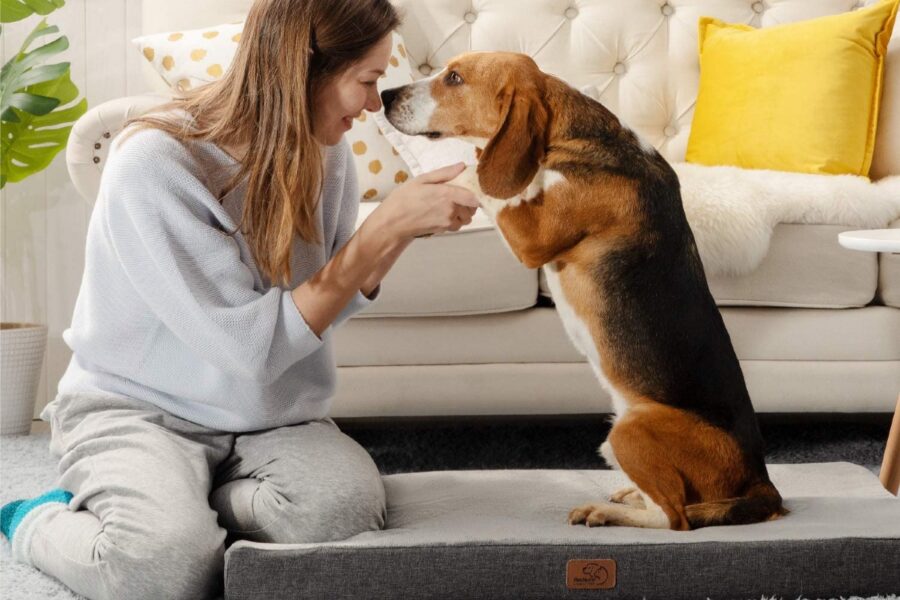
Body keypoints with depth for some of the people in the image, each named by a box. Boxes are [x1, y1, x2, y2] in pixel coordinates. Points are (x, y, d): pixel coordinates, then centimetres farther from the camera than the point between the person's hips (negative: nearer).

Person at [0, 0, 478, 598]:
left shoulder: (324, 151, -1)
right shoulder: (155, 162, -22)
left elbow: (321, 309, 7)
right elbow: (253, 346, -23)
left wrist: (405, 227, -9)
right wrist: (387, 227, -24)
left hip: (271, 414, 5)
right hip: (136, 407, -5)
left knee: (346, 505, -29)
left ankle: (167, 511, -1)